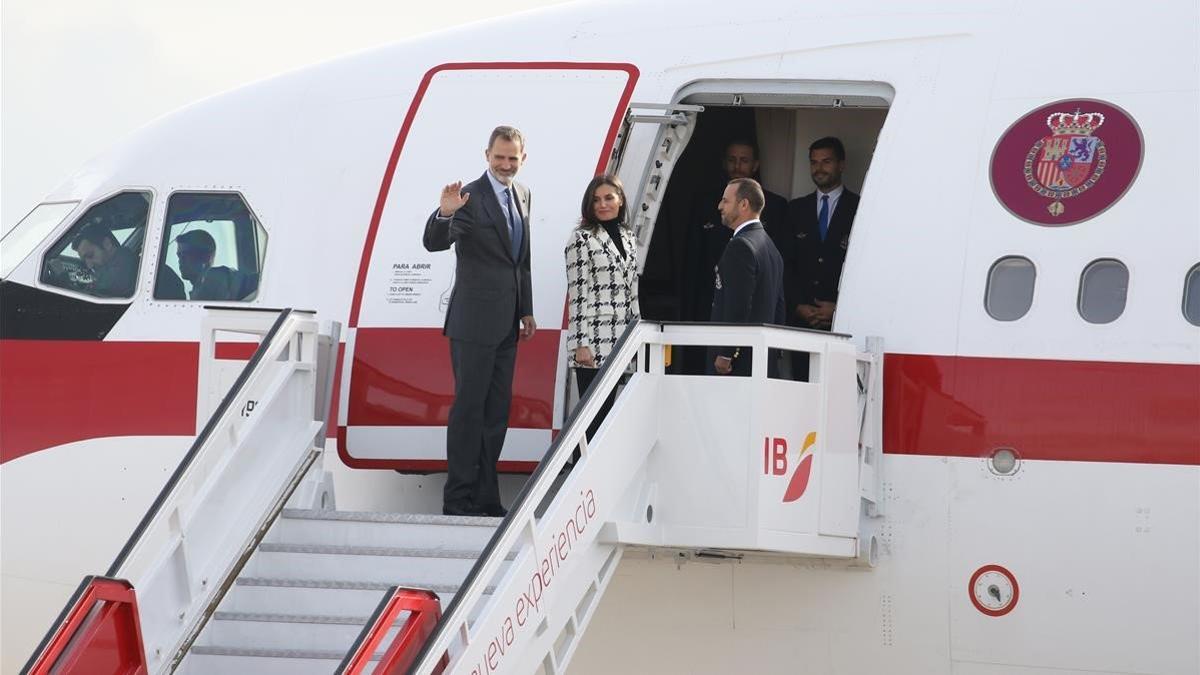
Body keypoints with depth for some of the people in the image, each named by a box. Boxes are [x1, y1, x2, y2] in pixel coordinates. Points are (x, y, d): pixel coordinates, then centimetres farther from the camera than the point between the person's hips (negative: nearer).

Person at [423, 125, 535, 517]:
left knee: (497, 413, 11)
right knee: (469, 409, -5)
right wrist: (444, 214, -42)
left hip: (506, 323, 8)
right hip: (474, 322, -8)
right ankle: (458, 499, -1)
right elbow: (434, 243, -22)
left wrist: (526, 311, 16)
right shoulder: (470, 198, -12)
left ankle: (486, 497, 18)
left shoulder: (522, 195, 12)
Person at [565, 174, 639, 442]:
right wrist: (581, 344, -15)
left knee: (608, 409, 8)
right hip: (592, 340, -6)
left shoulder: (628, 237, 15)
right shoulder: (582, 238, -6)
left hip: (619, 340, 6)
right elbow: (577, 294, -11)